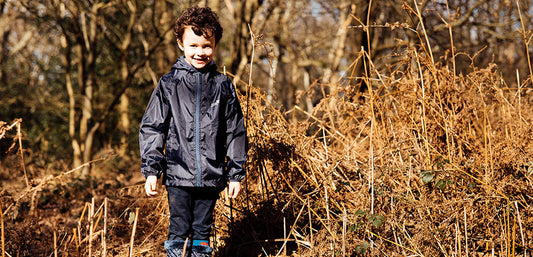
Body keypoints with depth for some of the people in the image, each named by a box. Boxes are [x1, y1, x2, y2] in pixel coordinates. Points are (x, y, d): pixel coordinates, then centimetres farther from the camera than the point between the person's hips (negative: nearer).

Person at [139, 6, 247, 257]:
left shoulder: (223, 86, 6)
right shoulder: (169, 84, 1)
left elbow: (235, 132, 10)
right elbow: (151, 128, 3)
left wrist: (235, 174, 8)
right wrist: (151, 170, -2)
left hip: (211, 176, 1)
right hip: (178, 175, -1)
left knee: (203, 231, 9)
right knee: (179, 232, 2)